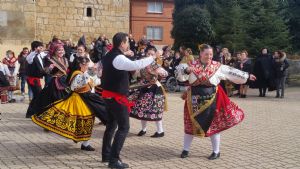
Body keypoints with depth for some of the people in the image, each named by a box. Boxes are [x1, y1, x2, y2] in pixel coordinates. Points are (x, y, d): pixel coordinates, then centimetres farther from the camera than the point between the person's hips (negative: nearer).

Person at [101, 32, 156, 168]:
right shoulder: (118, 58, -21)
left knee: (111, 124, 20)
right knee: (123, 127, -4)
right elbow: (135, 65, -37)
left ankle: (106, 155, 30)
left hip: (109, 95, 10)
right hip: (117, 97, -10)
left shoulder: (109, 56, 9)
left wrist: (124, 54, 25)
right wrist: (152, 57, -27)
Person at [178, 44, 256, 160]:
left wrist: (247, 76, 3)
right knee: (190, 124, 7)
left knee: (213, 124, 5)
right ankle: (185, 149, 20)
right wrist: (186, 70, -26)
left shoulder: (217, 66, -1)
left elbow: (232, 72, 3)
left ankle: (216, 151, 19)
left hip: (211, 99, 0)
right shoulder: (192, 65, -1)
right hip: (195, 99, 1)